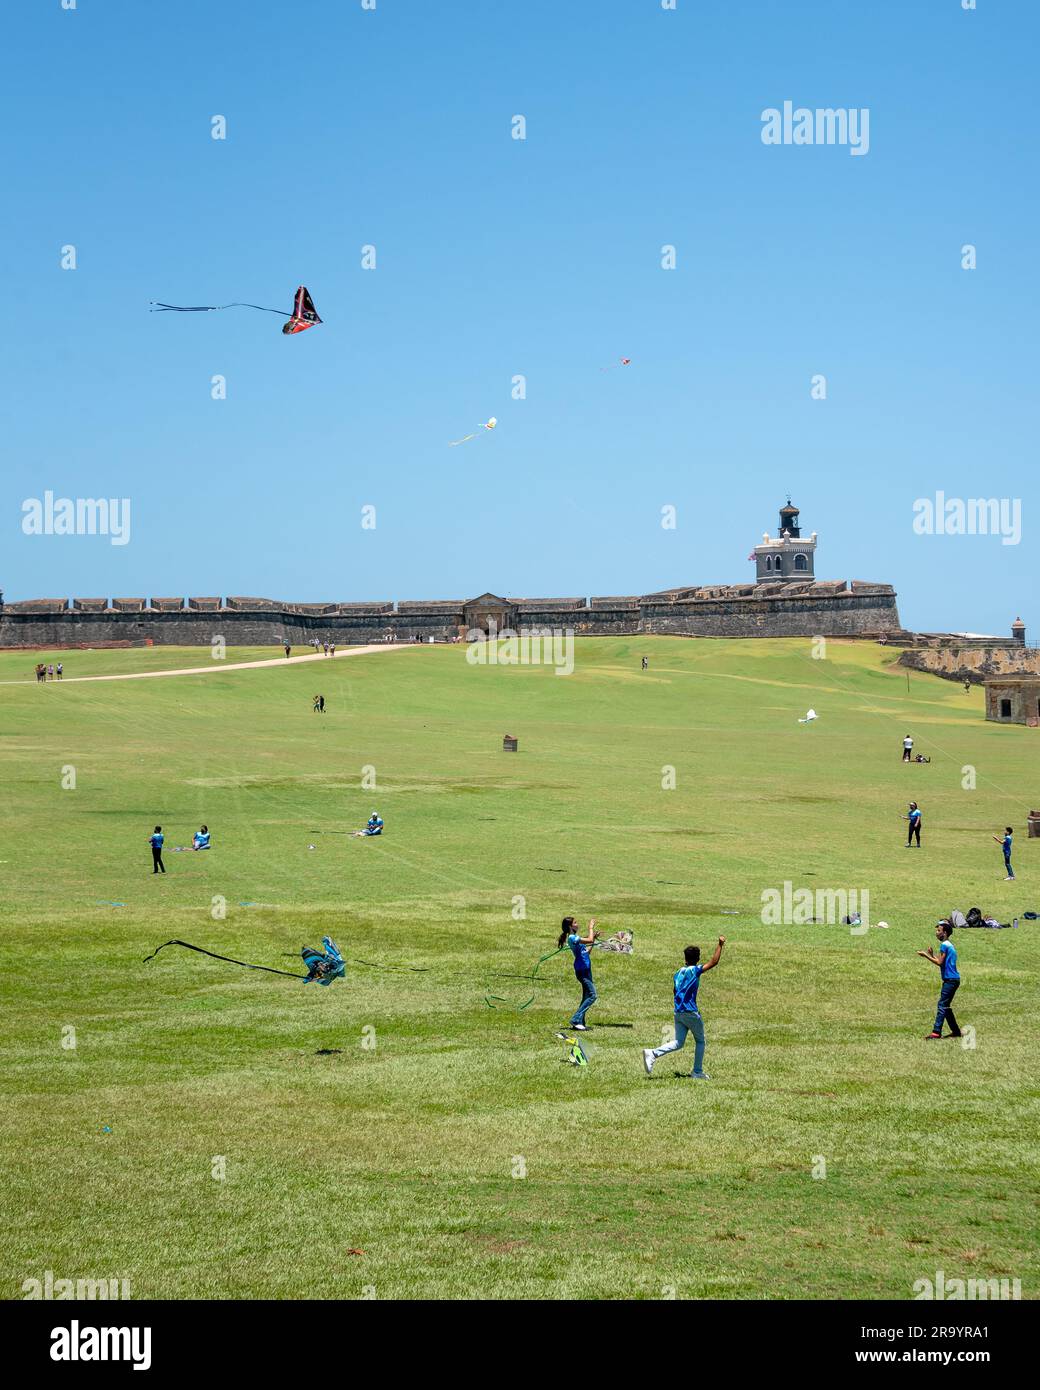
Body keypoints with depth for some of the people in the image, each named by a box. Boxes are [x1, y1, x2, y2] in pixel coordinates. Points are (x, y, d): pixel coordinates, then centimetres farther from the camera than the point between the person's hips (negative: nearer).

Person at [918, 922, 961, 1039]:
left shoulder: (944, 945, -12)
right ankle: (956, 1031, 19)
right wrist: (932, 955, 14)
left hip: (950, 980, -10)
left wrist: (926, 956, -10)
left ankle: (936, 1032, -21)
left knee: (942, 1005, -15)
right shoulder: (949, 945, 19)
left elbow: (940, 962, -16)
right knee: (945, 1006, 16)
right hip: (953, 979, 10)